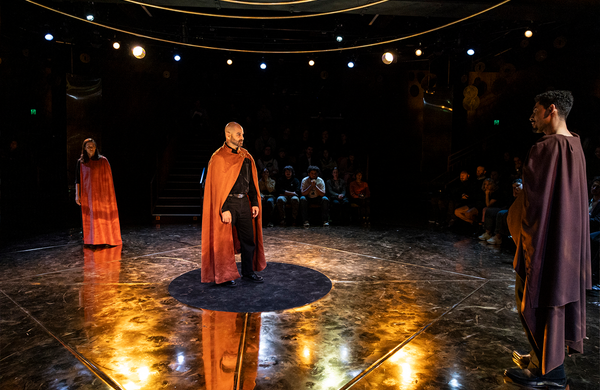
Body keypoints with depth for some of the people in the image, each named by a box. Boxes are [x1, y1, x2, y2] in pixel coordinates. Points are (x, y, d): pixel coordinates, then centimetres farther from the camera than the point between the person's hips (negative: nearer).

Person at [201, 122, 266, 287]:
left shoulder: (246, 156, 11)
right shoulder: (219, 158, -9)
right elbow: (217, 186, -13)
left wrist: (254, 203, 9)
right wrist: (224, 209, -19)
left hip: (244, 202, 6)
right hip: (228, 203, -6)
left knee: (249, 238, 10)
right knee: (225, 240, 3)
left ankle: (248, 272, 26)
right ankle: (225, 276, 19)